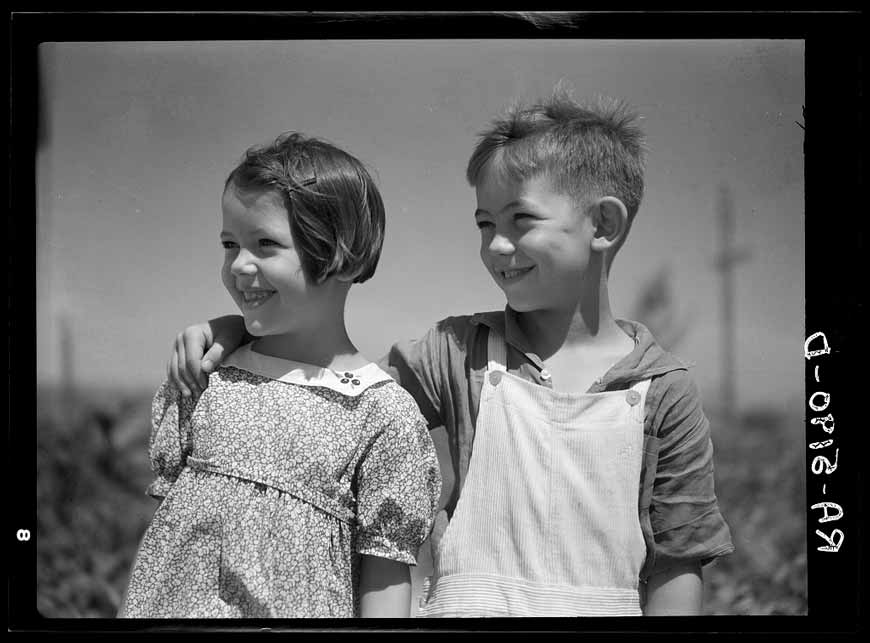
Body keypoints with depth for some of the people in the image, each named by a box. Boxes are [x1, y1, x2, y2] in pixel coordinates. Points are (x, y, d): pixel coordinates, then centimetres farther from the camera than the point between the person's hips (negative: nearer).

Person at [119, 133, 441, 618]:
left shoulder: (384, 413, -7)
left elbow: (384, 580, -6)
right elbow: (167, 520, 9)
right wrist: (141, 608, 4)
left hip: (297, 612, -3)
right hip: (171, 606, 3)